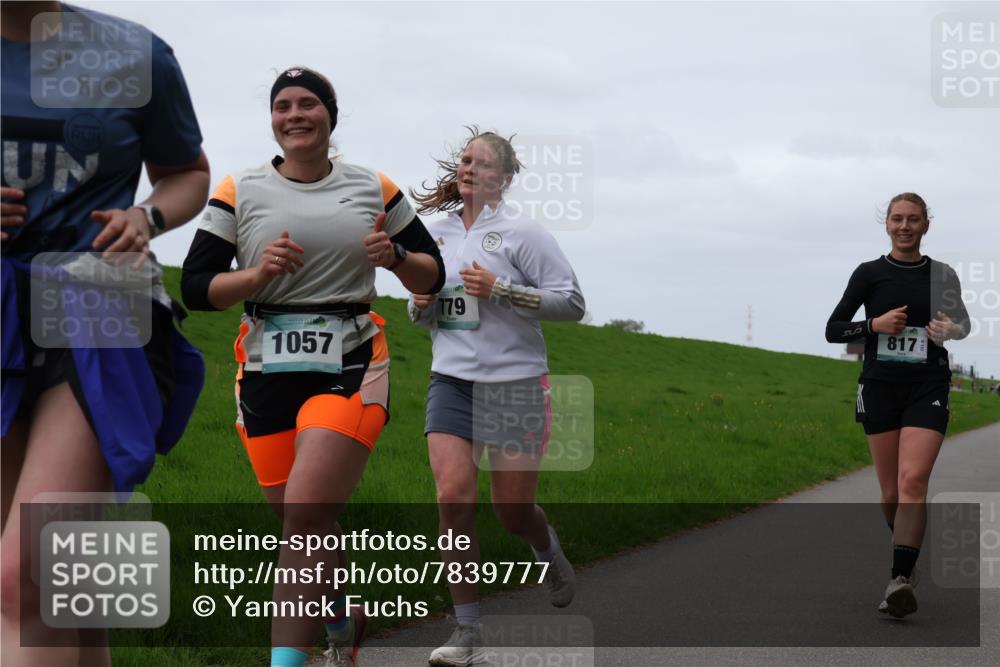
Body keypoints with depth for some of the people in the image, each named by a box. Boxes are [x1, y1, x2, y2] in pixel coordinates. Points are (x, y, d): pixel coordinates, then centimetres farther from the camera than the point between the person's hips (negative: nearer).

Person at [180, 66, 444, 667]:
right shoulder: (240, 192, 5)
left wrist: (395, 255, -8)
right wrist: (258, 273, -14)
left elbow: (432, 276, 13)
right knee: (307, 526, 9)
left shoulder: (376, 189, 7)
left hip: (350, 371, -2)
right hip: (267, 372, 2)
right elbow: (195, 289, 3)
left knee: (304, 516, -19)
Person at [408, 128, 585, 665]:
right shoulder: (434, 234, 11)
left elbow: (572, 303, -8)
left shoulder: (520, 232, -5)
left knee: (512, 509, 2)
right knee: (453, 495, -14)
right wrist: (419, 305, 0)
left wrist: (500, 290, -17)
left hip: (515, 382, -3)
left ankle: (550, 552, 41)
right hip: (451, 379, 4)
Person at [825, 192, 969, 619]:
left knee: (913, 480, -19)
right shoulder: (870, 274, 3)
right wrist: (875, 324, -13)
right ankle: (905, 556, 33)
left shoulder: (942, 275, 6)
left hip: (928, 389, -1)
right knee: (891, 492, 6)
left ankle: (900, 581, -27)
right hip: (880, 388, 1)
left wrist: (950, 330, -4)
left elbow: (960, 324, 20)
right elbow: (833, 330, 3)